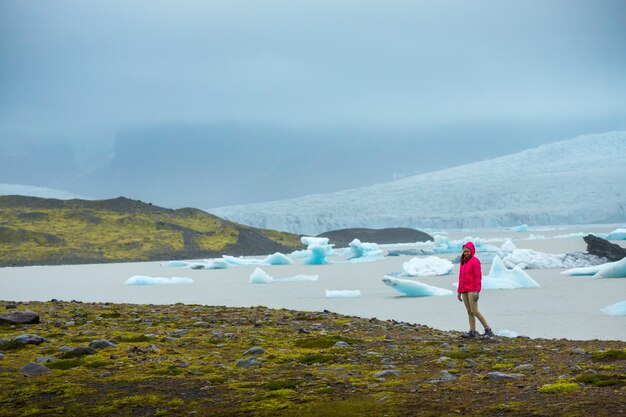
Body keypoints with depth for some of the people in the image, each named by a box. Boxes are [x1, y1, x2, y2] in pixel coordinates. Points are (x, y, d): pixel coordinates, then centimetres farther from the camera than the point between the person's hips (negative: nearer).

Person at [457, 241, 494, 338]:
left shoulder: (475, 261, -7)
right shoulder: (463, 262, 15)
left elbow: (478, 276, -12)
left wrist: (477, 291, -18)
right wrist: (459, 291, 17)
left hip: (472, 290, -7)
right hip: (464, 291, 7)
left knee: (474, 311, -11)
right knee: (469, 312, 6)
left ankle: (488, 330, -5)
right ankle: (472, 331, 7)